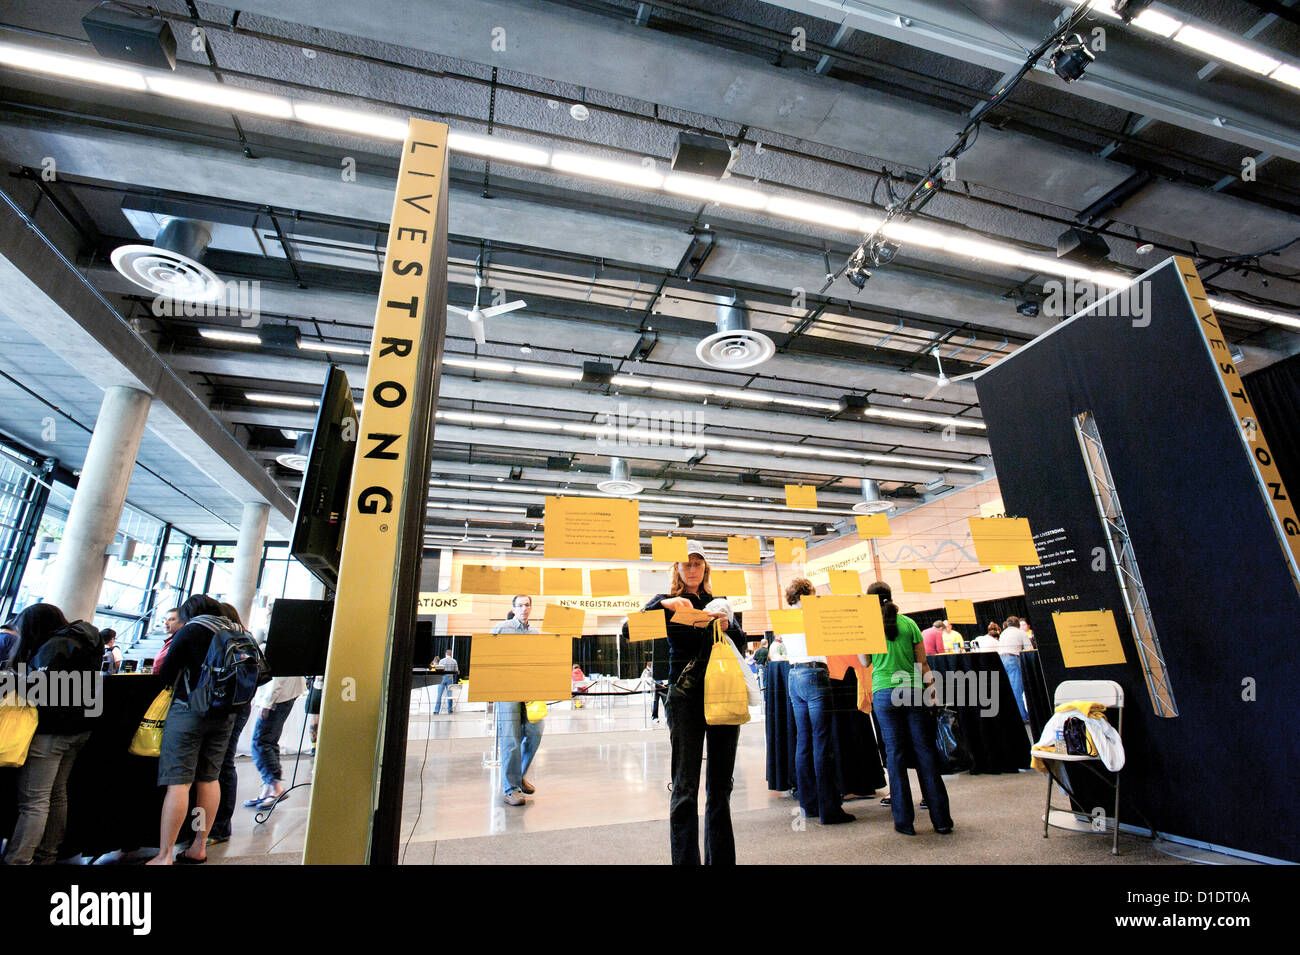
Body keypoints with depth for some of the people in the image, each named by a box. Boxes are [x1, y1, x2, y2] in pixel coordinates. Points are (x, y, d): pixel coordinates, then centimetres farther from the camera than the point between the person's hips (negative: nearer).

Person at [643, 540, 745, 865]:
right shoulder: (667, 602, 7)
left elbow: (741, 646, 13)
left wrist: (728, 625, -8)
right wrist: (663, 605, -23)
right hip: (686, 696, -3)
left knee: (721, 786, 10)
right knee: (685, 788, -4)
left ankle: (721, 859, 22)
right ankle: (686, 859, 8)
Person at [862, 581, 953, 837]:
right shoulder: (909, 623, 5)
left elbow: (864, 662, 9)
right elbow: (922, 663, 6)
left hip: (884, 694, -1)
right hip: (913, 692, 2)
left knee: (895, 754, 5)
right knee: (925, 752, 8)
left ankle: (904, 821, 11)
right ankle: (941, 819, 14)